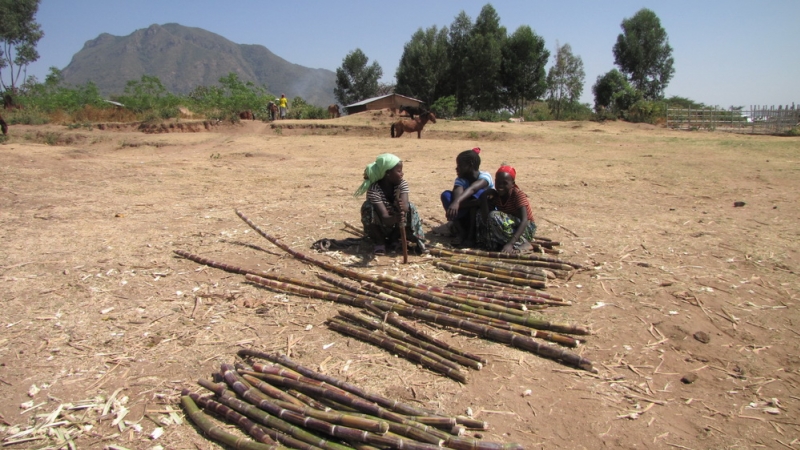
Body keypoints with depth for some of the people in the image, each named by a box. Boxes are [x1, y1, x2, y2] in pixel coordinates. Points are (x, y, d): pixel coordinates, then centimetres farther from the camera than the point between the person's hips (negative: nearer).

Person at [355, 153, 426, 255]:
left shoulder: (402, 184, -15)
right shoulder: (374, 190, -27)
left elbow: (405, 207, -32)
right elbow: (384, 218, -35)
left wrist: (401, 206, -57)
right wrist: (396, 218, -58)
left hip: (396, 226, 2)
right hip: (380, 227, -2)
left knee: (410, 207, -24)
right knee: (368, 207, -29)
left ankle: (394, 238, -7)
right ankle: (379, 242, -14)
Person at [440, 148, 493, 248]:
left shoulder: (485, 176, -20)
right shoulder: (460, 180, -8)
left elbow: (471, 189, -42)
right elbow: (458, 194, -31)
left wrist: (456, 202, -59)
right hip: (467, 219, 4)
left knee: (478, 193, -32)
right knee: (446, 195, -18)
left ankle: (471, 235, -26)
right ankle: (461, 232, -19)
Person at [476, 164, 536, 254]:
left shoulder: (518, 194, -19)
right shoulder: (495, 195, -6)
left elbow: (524, 221, -30)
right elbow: (486, 219, -16)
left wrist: (510, 244, -42)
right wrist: (484, 198, -27)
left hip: (526, 228, -6)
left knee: (494, 216, -29)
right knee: (480, 216, -12)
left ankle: (522, 243, -21)